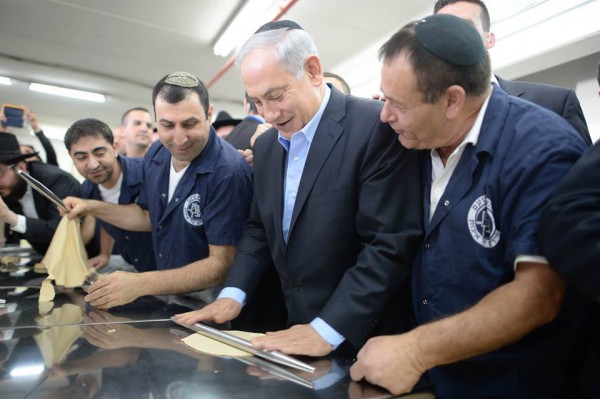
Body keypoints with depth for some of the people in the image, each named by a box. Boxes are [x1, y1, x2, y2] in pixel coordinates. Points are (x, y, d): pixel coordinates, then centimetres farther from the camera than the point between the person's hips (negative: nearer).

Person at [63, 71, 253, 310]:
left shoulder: (228, 173, -25)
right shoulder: (156, 154, -1)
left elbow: (222, 265, -23)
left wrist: (140, 284, -26)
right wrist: (94, 208, 4)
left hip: (207, 303, -5)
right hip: (166, 294, 6)